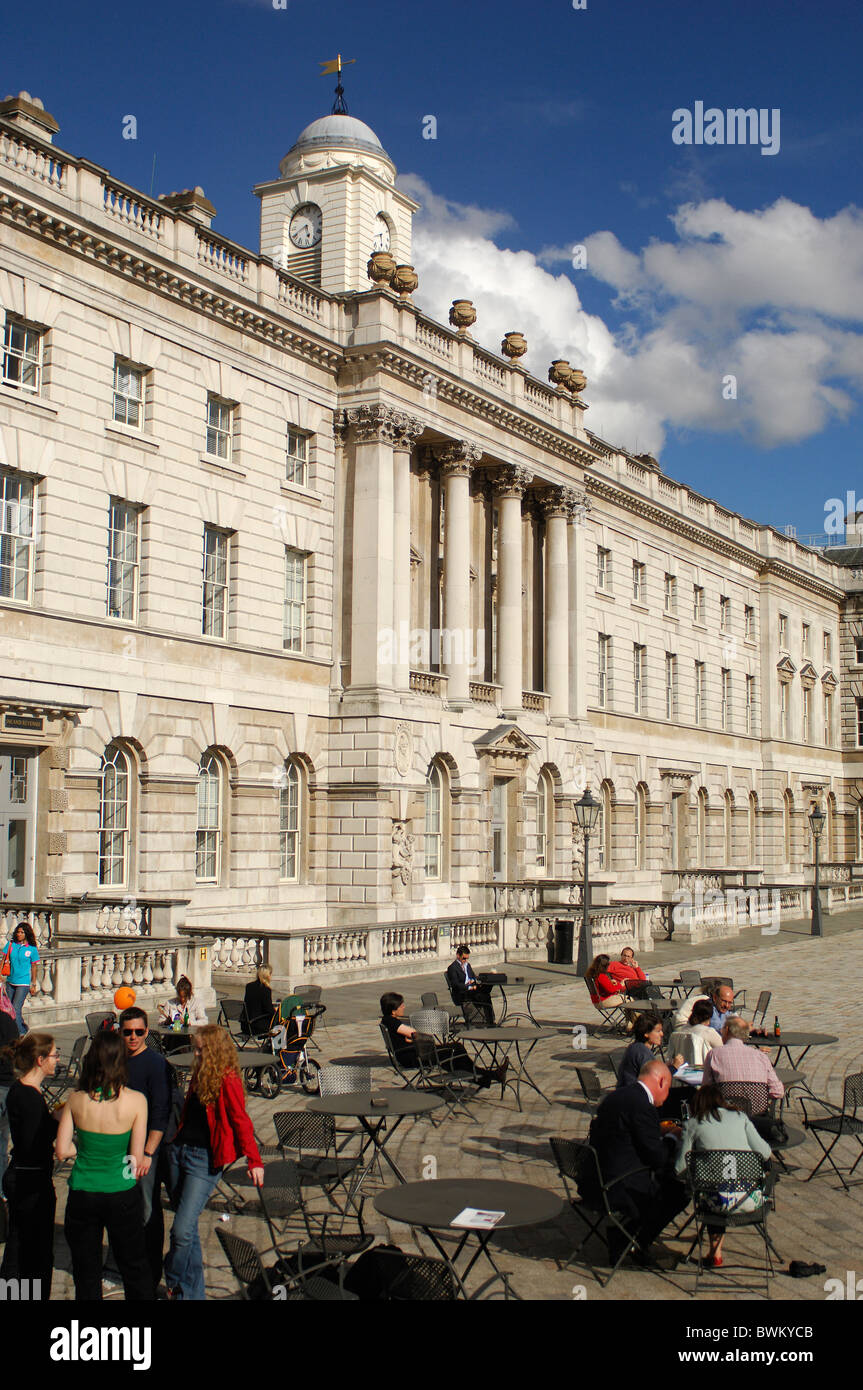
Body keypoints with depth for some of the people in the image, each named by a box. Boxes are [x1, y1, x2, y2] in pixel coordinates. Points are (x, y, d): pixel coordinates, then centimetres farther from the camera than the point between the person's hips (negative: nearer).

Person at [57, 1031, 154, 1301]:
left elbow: (62, 1150, -5)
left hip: (82, 1195, 1)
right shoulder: (135, 1100, -15)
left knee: (86, 1271, 16)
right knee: (134, 1268, 18)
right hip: (122, 1195, -1)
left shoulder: (77, 1100, -10)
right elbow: (137, 1159, -11)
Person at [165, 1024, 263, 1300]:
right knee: (187, 1229, 12)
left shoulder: (227, 1080, -13)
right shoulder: (200, 1074, 10)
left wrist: (254, 1161, -18)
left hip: (205, 1160, -8)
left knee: (182, 1230, -10)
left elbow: (241, 1122, -15)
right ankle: (194, 1292, 23)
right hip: (180, 1151, 8)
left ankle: (175, 1283, 13)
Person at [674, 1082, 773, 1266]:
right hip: (750, 1199, 0)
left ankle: (715, 1251, 28)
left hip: (717, 1202, 0)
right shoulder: (740, 1117, 13)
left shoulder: (692, 1125, 8)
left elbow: (680, 1168, 5)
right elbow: (764, 1152, 9)